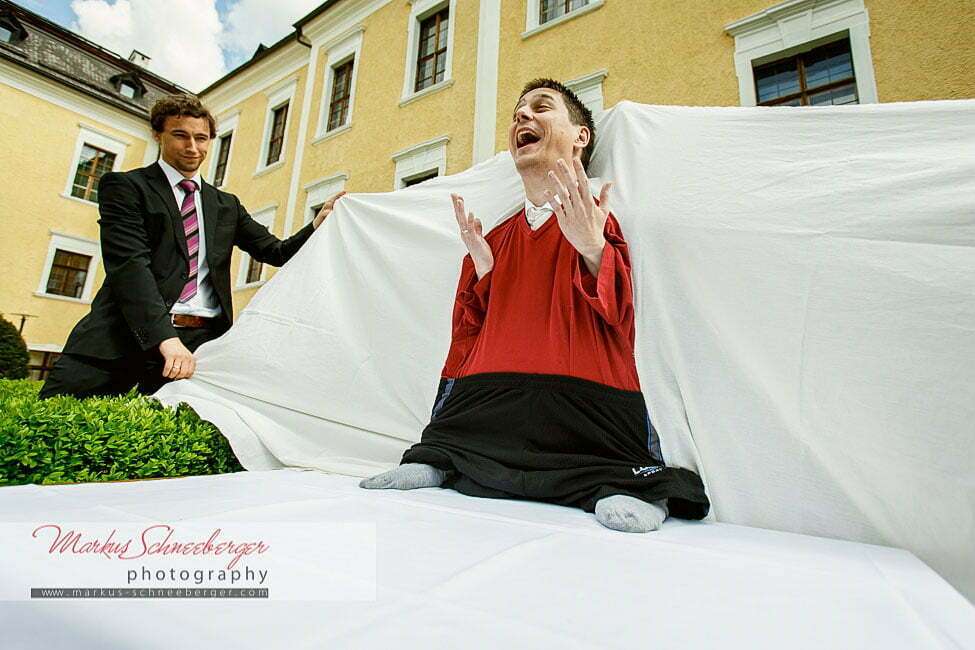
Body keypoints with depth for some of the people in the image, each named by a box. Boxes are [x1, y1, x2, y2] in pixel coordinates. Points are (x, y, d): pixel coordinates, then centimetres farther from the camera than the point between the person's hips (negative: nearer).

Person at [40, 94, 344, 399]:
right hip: (128, 335, -2)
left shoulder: (226, 205, 20)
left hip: (202, 341, 3)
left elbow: (278, 253, 15)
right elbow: (130, 264, -10)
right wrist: (166, 338, -24)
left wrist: (318, 224, -5)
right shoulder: (124, 186, 5)